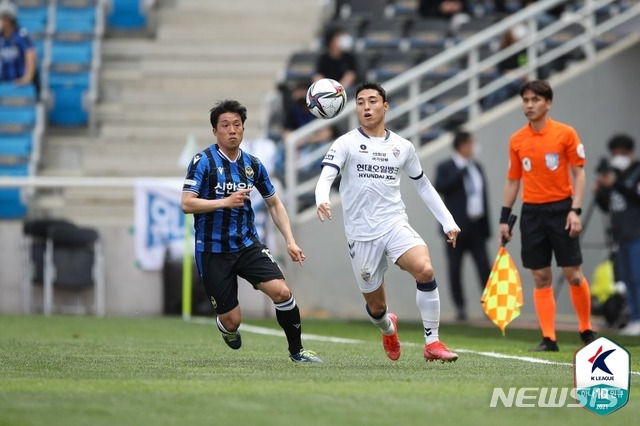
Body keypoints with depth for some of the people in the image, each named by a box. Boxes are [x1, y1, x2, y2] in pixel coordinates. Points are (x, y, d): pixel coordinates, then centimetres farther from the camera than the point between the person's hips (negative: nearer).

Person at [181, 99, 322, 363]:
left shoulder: (252, 164, 5)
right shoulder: (203, 161, -9)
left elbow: (274, 204, 16)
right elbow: (187, 204, -16)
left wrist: (290, 241, 5)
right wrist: (226, 202, -25)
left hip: (247, 245, 3)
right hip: (213, 251, -3)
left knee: (281, 292, -18)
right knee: (232, 320, -3)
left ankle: (296, 350, 1)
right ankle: (226, 328, 36)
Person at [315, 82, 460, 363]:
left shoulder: (403, 147, 10)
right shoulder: (345, 144, 0)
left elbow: (423, 185, 22)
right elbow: (325, 177, -14)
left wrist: (448, 221, 15)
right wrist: (322, 201, -37)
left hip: (395, 225, 1)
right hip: (361, 234, -1)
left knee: (425, 270, -27)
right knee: (376, 306, 5)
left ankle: (432, 344, -16)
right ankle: (388, 329, 44)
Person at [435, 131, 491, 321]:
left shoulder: (477, 167, 16)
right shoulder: (445, 168, 1)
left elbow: (483, 196, 17)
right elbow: (439, 187, -17)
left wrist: (486, 225, 13)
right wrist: (461, 172, -17)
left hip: (476, 227, 4)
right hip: (456, 227, -4)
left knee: (484, 266, -6)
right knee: (455, 268, 0)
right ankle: (460, 308, 5)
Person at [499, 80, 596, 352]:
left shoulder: (566, 134, -4)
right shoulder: (516, 140, 6)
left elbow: (579, 174, -3)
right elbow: (512, 181, 13)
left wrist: (575, 210, -12)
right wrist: (504, 219, 9)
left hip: (560, 209, -3)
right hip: (531, 213, 3)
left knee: (573, 275, -2)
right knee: (541, 278, 1)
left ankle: (586, 330, 15)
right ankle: (549, 339, 3)